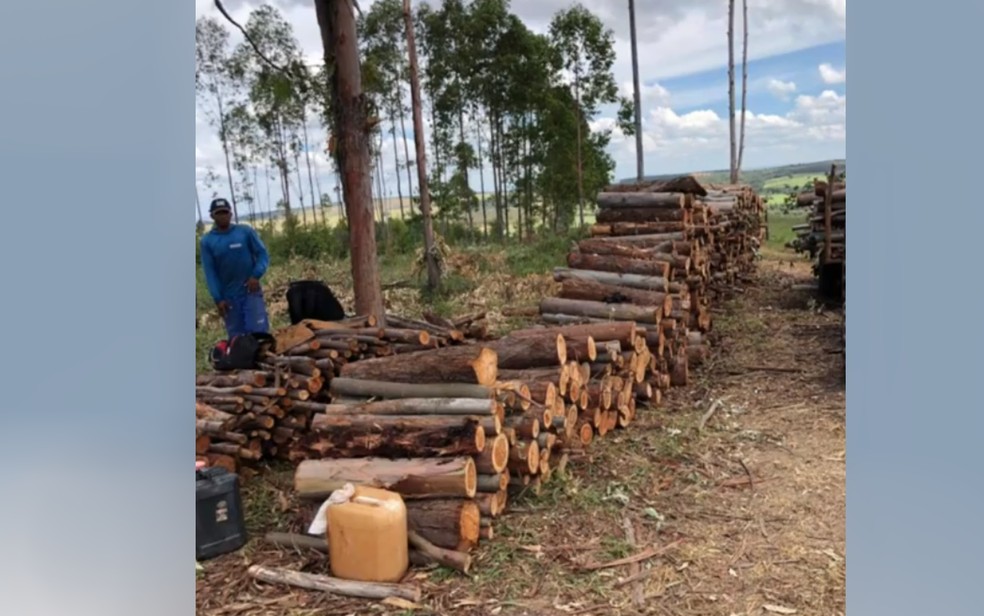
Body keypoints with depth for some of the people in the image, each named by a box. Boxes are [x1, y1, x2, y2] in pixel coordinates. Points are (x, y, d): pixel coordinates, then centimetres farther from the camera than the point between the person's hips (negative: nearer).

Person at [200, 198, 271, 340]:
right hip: (228, 296, 2)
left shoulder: (246, 231, -1)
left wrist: (256, 276, -16)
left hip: (251, 291, -1)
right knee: (236, 336, 6)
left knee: (259, 332, -5)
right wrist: (218, 299, -7)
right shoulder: (207, 241, 3)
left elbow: (263, 254, 0)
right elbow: (209, 272, 0)